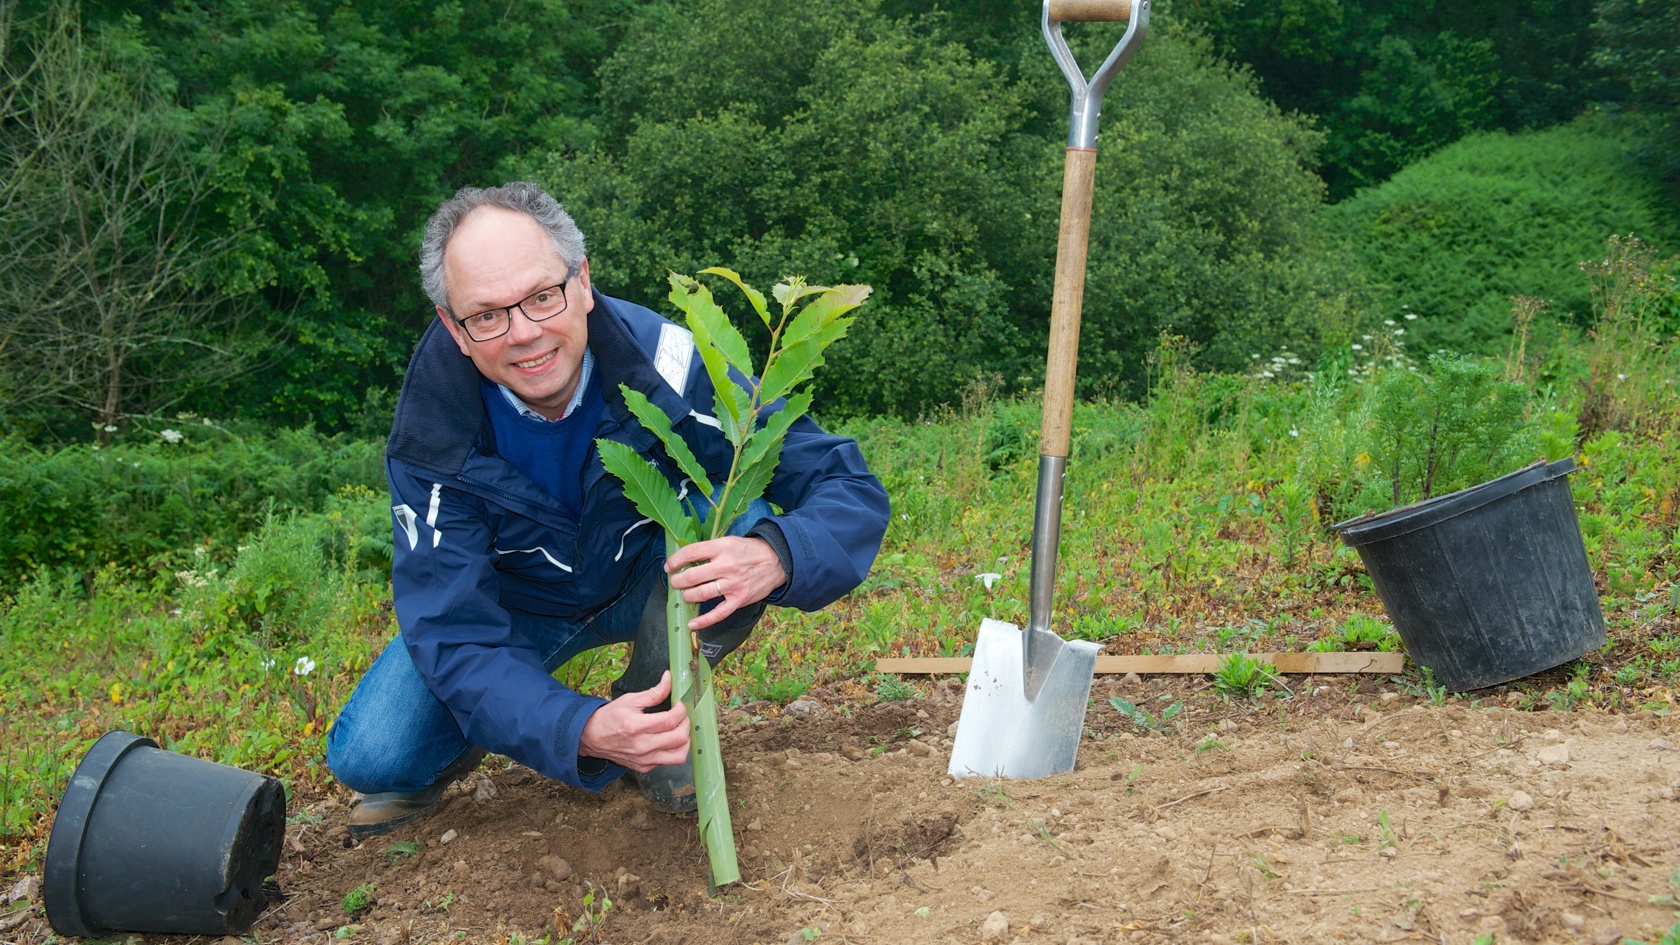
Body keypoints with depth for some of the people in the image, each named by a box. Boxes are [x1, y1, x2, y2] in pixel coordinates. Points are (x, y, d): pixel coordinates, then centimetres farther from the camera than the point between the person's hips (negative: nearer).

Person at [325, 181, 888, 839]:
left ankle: (656, 720, -5)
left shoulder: (667, 362, -30)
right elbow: (451, 632, -29)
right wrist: (580, 730, -48)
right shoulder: (431, 438, -27)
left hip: (650, 582, 1)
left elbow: (849, 487, -27)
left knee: (738, 523, -31)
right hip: (513, 607, 0)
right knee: (370, 757, -22)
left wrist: (777, 554, -52)